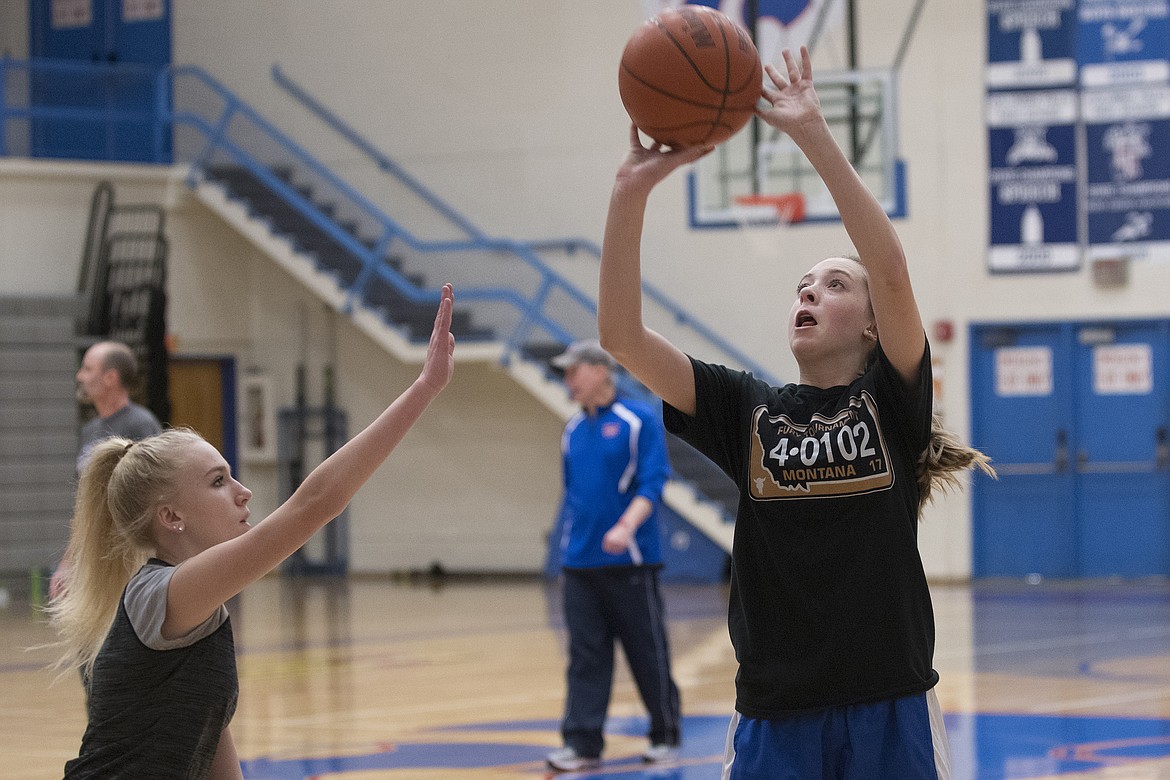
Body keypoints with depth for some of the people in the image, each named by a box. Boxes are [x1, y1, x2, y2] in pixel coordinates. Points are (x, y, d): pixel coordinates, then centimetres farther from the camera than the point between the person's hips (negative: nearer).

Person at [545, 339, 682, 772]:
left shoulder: (640, 420, -6)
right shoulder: (573, 430, 12)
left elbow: (652, 483, -12)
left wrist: (626, 527, -27)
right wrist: (567, 549, 15)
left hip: (630, 563, -5)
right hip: (580, 564, 5)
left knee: (648, 652, 3)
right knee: (585, 656, 1)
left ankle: (666, 735, 16)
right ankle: (582, 743, 1)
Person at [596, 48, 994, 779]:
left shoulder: (893, 401, 1)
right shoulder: (749, 410, 7)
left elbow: (892, 270, -17)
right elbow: (621, 334, -3)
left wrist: (816, 136, -21)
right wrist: (631, 193, -13)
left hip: (890, 712, -2)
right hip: (776, 716, 2)